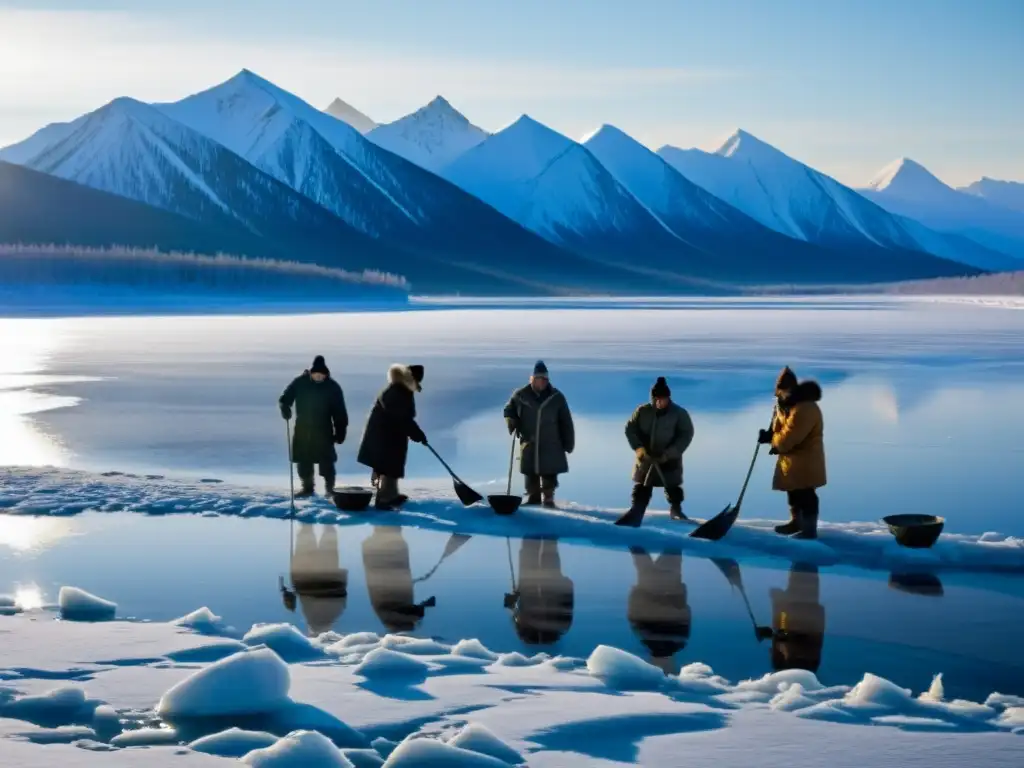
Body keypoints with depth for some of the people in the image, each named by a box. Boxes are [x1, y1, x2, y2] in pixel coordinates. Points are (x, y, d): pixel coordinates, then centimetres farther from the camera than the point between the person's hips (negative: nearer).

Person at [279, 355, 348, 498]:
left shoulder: (333, 388, -7)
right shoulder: (300, 383, -5)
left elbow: (340, 412, -5)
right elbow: (286, 398, 5)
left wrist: (340, 432, -7)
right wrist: (285, 408, -18)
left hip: (323, 431, -2)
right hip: (302, 429, 3)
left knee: (326, 461, -7)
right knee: (303, 461, 7)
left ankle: (329, 488, 6)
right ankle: (307, 487, 20)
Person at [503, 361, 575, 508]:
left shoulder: (556, 397, -4)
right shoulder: (520, 395, -2)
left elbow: (566, 422, 2)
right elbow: (509, 410, 16)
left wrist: (569, 443, 2)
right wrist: (511, 422, -6)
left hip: (551, 445, -2)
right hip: (529, 443, 2)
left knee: (549, 473, -2)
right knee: (530, 472, 9)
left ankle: (548, 498, 10)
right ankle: (533, 496, 22)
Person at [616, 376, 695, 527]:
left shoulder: (679, 414, -10)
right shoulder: (642, 411, -7)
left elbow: (686, 435, -10)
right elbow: (630, 429, 1)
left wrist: (669, 454, -19)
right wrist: (639, 449, -13)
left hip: (669, 461, -1)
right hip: (645, 459, 1)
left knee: (673, 489, 11)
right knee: (641, 490, 4)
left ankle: (676, 511, 31)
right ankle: (635, 515, 9)